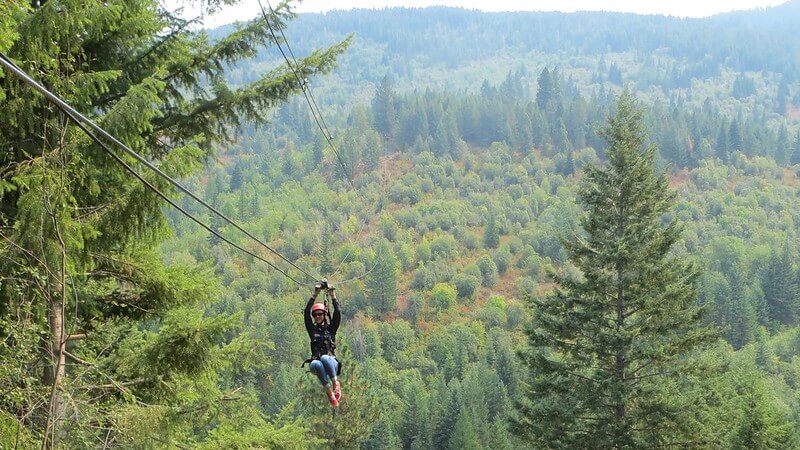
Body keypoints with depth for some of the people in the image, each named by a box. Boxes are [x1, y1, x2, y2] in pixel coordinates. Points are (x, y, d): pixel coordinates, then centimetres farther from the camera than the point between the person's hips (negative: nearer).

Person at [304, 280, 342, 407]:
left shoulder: (331, 328, 15)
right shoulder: (312, 329, 15)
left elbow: (338, 313, 2)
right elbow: (306, 313, 1)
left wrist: (333, 296, -5)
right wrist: (314, 295, -5)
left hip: (331, 362, -1)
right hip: (316, 362, 1)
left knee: (324, 358, -38)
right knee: (316, 363, -38)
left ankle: (336, 384, -34)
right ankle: (329, 391, -39)